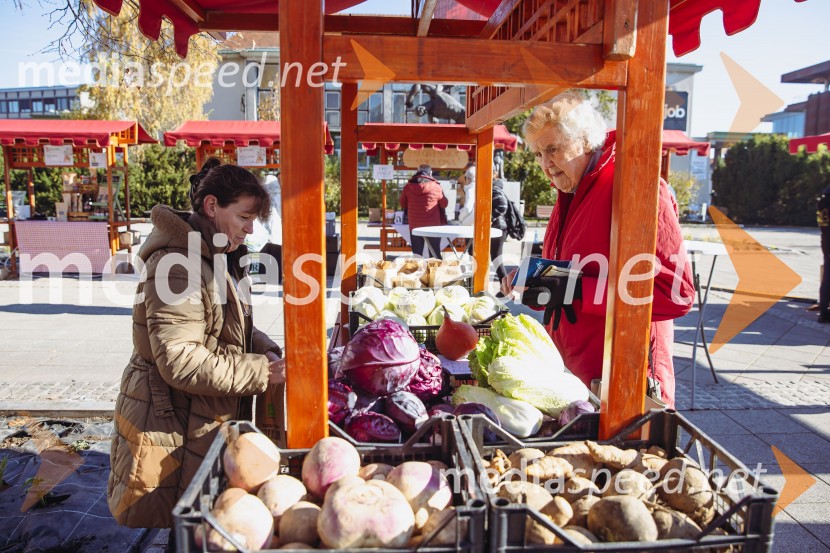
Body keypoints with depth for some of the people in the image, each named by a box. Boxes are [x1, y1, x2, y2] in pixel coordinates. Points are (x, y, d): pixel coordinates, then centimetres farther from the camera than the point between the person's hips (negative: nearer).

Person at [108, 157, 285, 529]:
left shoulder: (217, 258, 10)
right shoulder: (179, 264, -22)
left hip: (203, 425, 9)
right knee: (165, 522, 7)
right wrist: (260, 372, -23)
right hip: (169, 432, -9)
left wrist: (266, 351, -2)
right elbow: (180, 362, -27)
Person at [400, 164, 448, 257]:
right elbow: (444, 204, 1)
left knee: (417, 255, 9)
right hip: (433, 226, -2)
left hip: (415, 226, 2)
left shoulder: (408, 187, -2)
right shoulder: (436, 187, -8)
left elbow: (403, 205, 10)